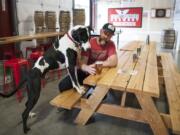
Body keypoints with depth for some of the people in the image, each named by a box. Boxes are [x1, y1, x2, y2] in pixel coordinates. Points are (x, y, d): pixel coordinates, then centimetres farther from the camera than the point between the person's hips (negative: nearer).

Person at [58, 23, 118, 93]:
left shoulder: (111, 44, -9)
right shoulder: (89, 42, -16)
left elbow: (114, 62, -21)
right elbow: (82, 63, -22)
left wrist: (97, 64, -26)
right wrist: (87, 68, -46)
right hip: (86, 72, -1)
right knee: (63, 85, -19)